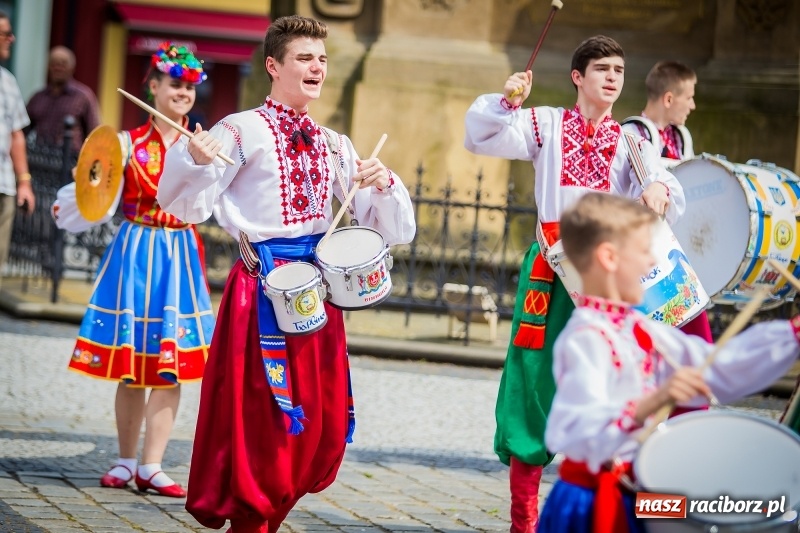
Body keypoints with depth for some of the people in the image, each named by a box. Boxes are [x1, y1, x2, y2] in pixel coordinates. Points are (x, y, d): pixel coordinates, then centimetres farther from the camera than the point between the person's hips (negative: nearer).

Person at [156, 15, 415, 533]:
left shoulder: (335, 144, 14)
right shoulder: (243, 131, -3)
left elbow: (391, 227, 14)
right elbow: (185, 205, -8)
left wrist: (383, 183, -5)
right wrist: (196, 161, -27)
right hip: (264, 290, -6)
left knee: (323, 428, 8)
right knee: (264, 420, -5)